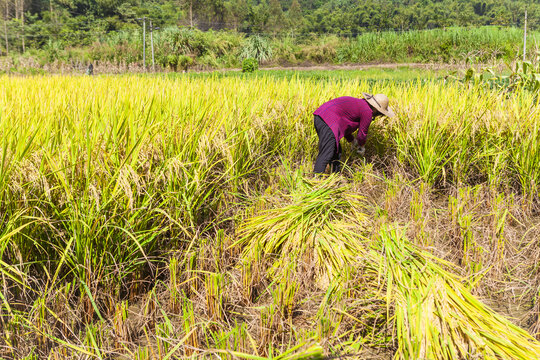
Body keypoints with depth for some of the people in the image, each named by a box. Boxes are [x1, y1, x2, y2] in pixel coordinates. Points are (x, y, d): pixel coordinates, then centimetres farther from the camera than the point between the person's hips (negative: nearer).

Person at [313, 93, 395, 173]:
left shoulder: (358, 103, 24)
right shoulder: (367, 113, -5)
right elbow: (362, 133, 3)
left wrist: (352, 140, 31)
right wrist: (361, 146, 22)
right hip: (328, 121, -10)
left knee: (336, 151, 17)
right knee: (325, 155, -13)